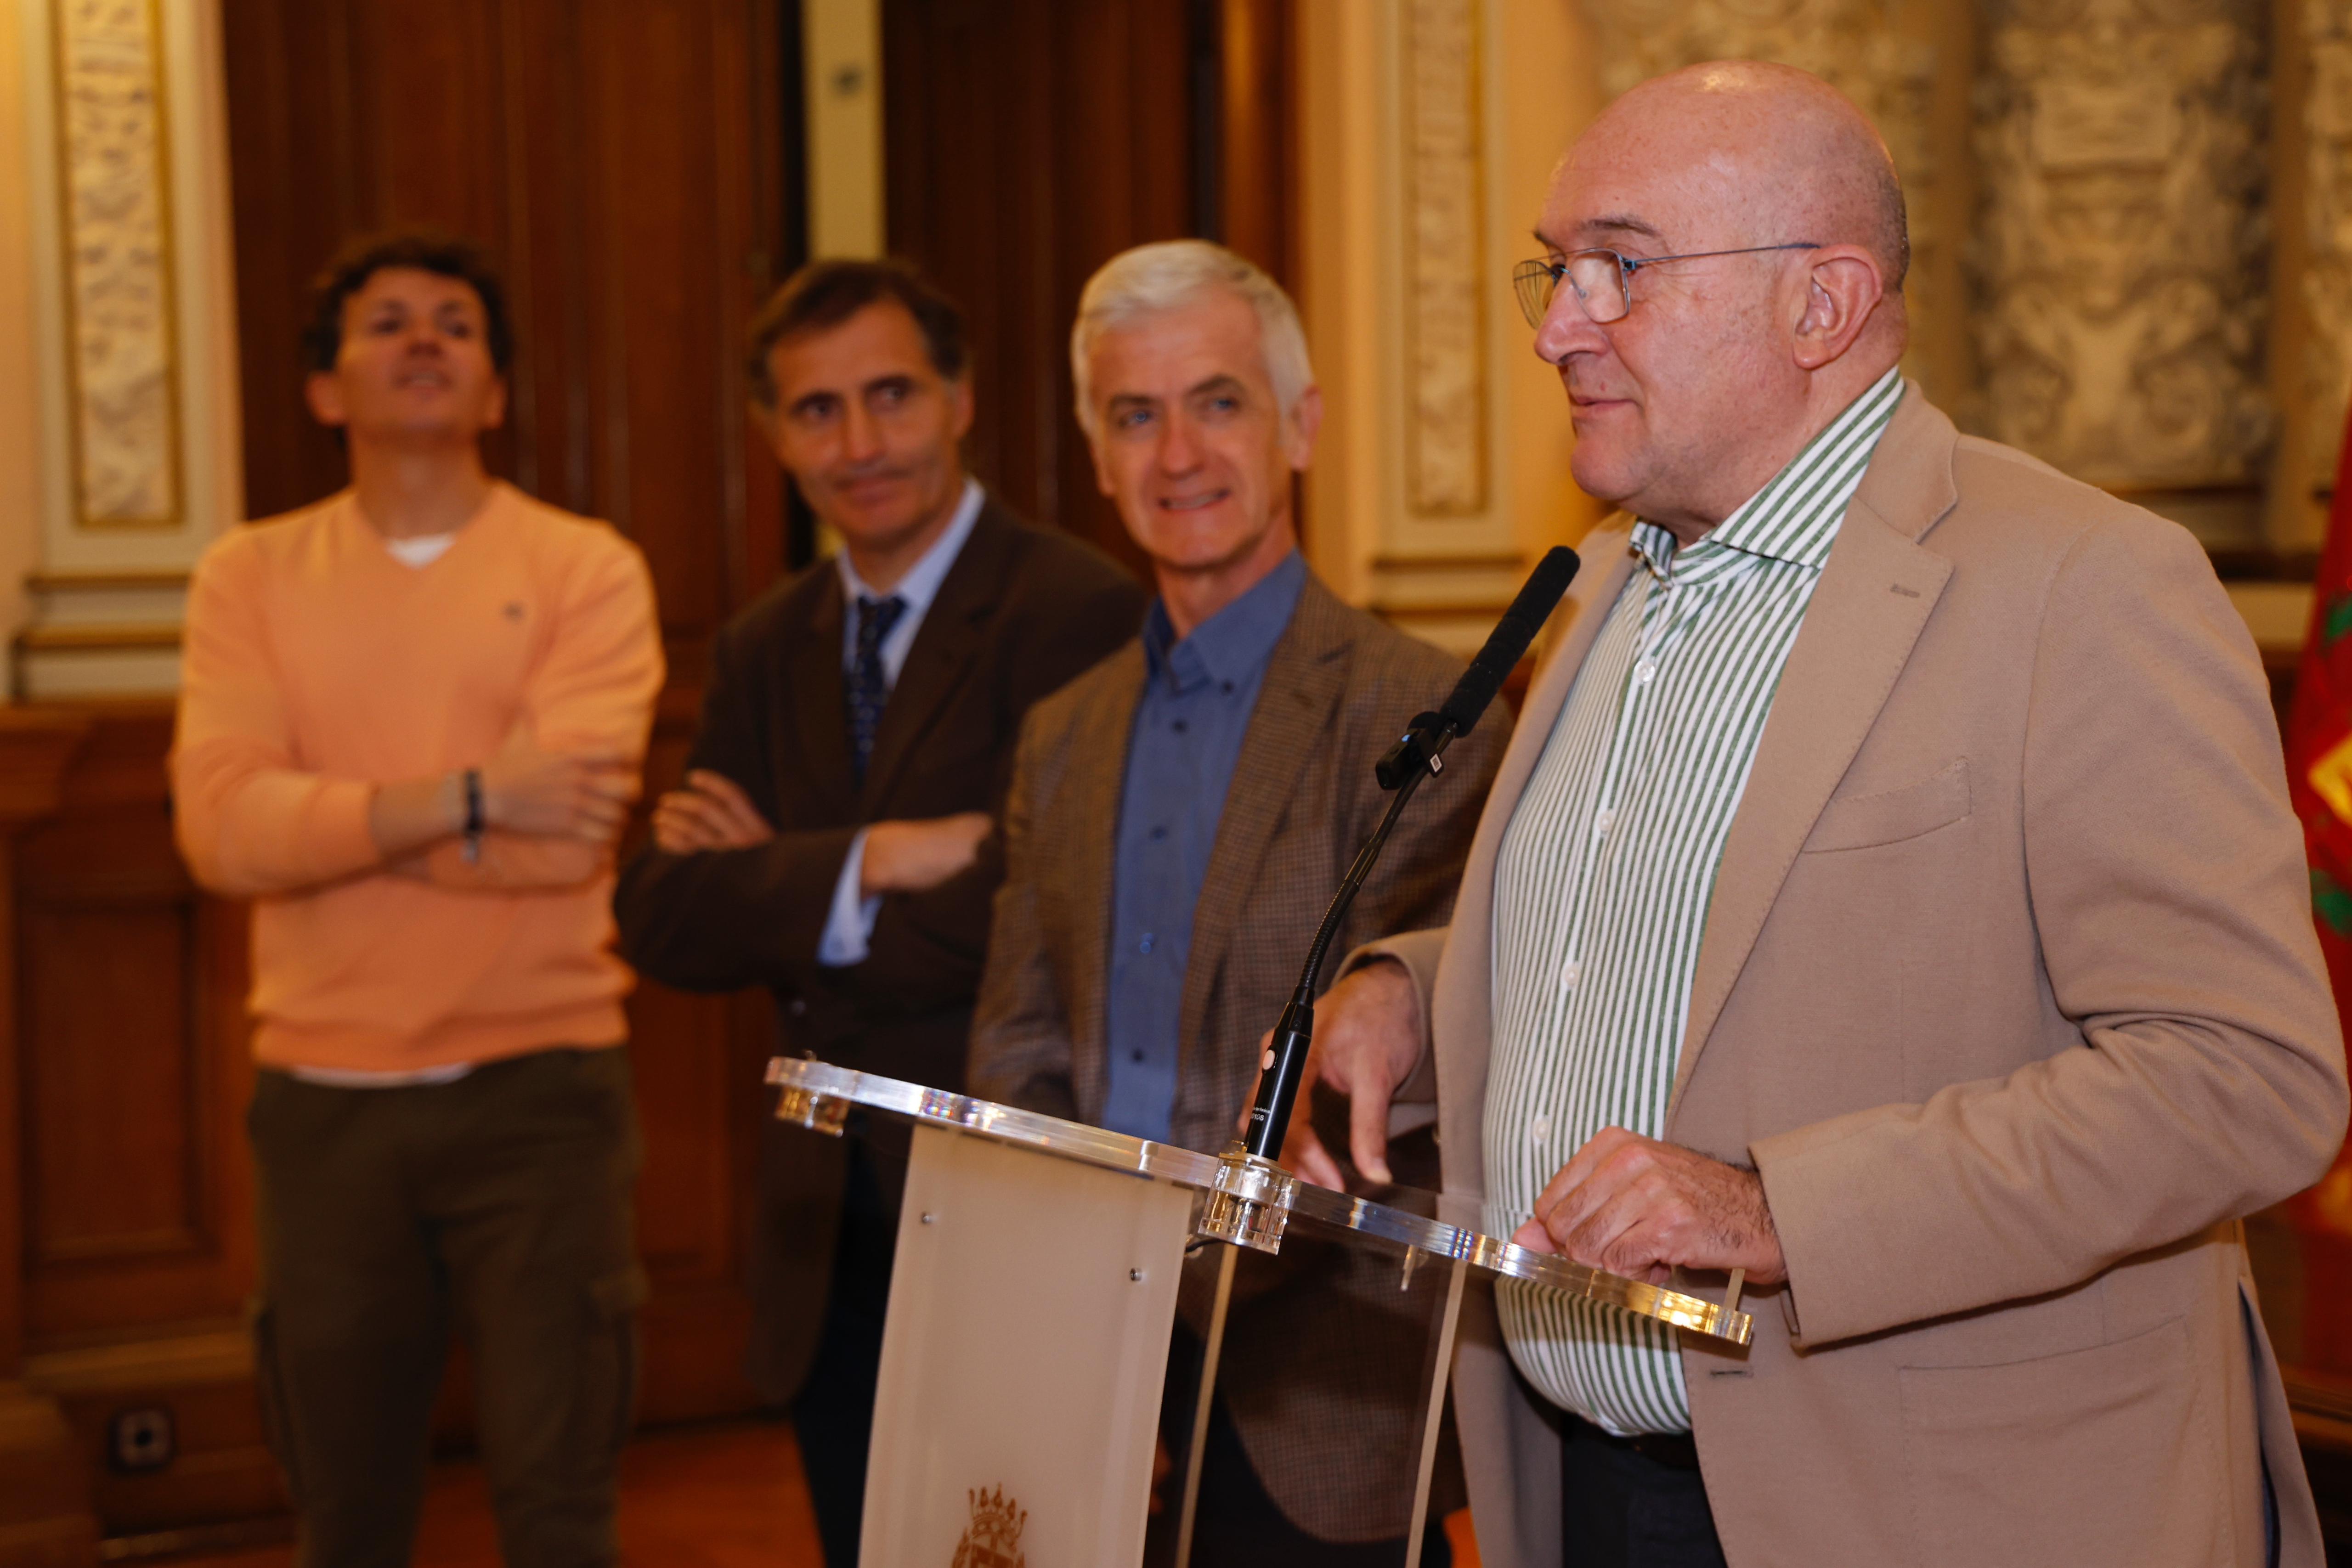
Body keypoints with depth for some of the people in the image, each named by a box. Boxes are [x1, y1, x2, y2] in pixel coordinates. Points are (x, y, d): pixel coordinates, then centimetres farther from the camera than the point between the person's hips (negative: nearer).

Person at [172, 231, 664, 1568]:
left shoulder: (587, 570, -1)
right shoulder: (252, 577, 6)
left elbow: (564, 835, -15)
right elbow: (221, 831, -9)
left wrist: (316, 818, -9)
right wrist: (465, 799, -16)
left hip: (538, 1089, -2)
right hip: (323, 1099, 2)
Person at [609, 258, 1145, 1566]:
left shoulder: (1081, 614, -13)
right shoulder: (767, 650, 10)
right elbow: (662, 919, 0)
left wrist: (781, 881, -11)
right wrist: (874, 864, -17)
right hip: (834, 1227, 7)